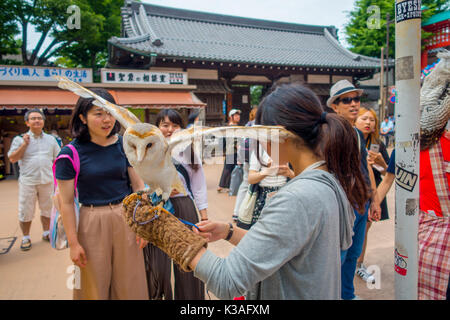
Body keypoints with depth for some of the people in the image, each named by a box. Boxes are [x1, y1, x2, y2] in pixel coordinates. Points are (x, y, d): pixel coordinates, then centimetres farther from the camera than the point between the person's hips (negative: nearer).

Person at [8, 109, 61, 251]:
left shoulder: (51, 139, 10)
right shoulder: (20, 139, 2)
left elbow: (58, 158, 14)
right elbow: (12, 159, -3)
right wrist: (24, 144, -10)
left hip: (47, 180, 3)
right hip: (28, 181, -2)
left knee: (47, 208, 13)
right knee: (26, 211, 3)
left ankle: (46, 233, 28)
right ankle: (25, 238, 18)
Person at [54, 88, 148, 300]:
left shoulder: (123, 144, -2)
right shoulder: (70, 153, -9)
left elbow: (138, 184, 2)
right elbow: (66, 202, -6)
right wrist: (73, 243, -5)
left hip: (126, 218, 2)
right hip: (92, 222, -2)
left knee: (130, 284, 15)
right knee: (94, 287, 15)